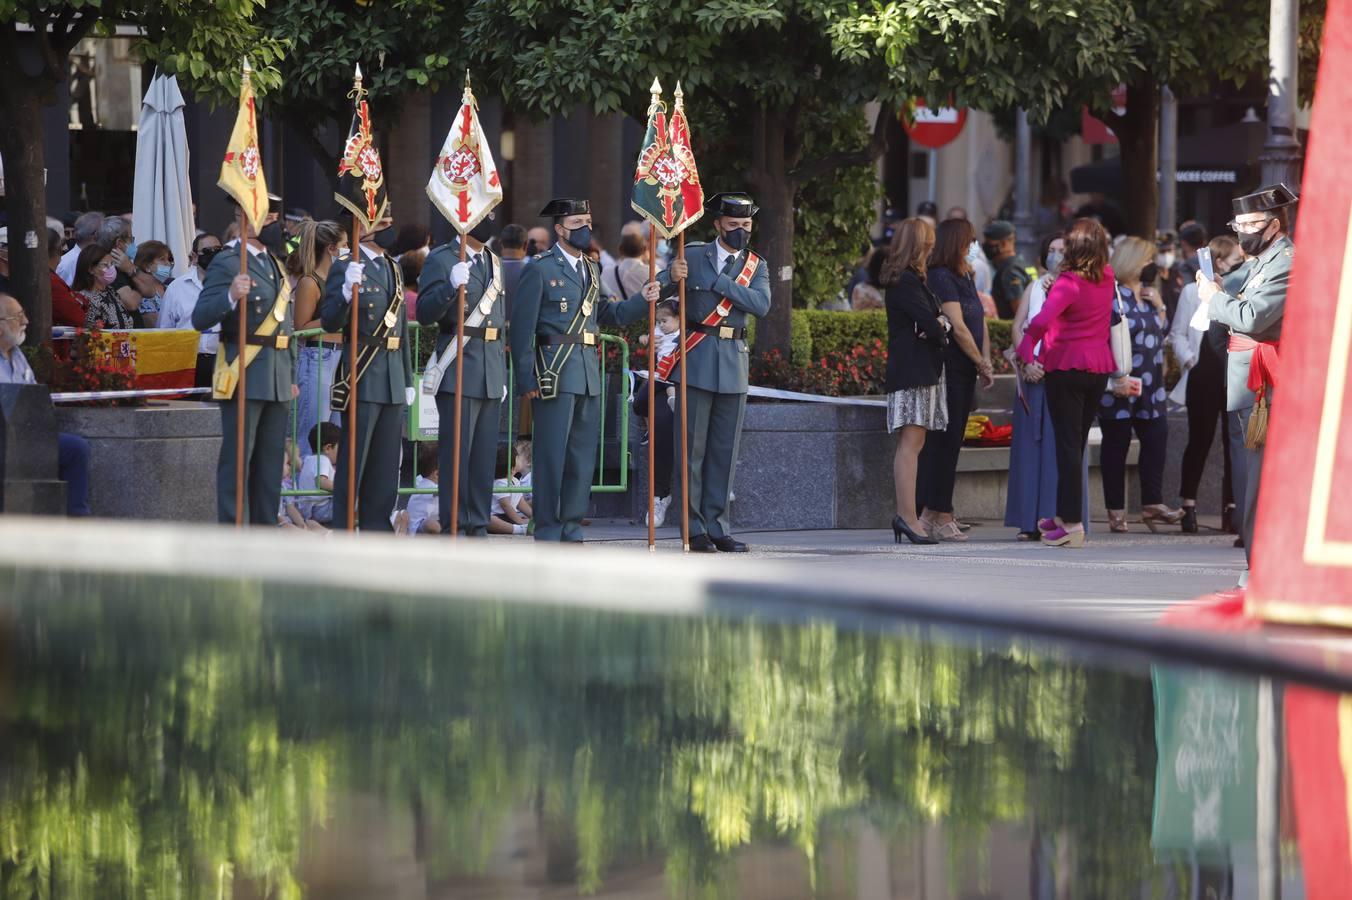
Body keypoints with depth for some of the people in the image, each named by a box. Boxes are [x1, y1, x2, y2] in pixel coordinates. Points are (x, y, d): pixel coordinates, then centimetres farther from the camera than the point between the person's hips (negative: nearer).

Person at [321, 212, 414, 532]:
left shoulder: (392, 269, 16)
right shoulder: (345, 268, -6)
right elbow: (330, 322, -14)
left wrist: (408, 380, 20)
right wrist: (347, 291, -32)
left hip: (392, 382, 7)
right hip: (362, 380, -7)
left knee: (386, 466, 9)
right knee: (353, 461, -4)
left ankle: (377, 527, 15)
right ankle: (343, 532, -2)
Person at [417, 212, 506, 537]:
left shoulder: (494, 262, 18)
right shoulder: (441, 260, -5)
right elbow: (425, 314, -13)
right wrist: (451, 287, -30)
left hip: (491, 376, 7)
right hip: (459, 373, -7)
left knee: (485, 457, 7)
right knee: (457, 454, -7)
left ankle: (478, 528, 12)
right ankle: (454, 529, -4)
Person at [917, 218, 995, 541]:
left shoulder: (964, 278, 18)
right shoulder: (941, 278, -11)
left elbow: (980, 324, 15)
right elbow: (958, 328, -14)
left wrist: (986, 363, 3)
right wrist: (982, 363, -5)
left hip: (965, 373, 9)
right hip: (948, 368, -9)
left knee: (951, 441, 8)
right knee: (944, 441, -8)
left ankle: (933, 513, 11)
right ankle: (939, 517, -7)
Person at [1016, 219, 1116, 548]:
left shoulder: (1068, 283, -16)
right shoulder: (1107, 278, 4)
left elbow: (1042, 320, -27)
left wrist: (1026, 349, -12)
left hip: (1066, 365, -6)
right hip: (1099, 367, 6)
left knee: (1068, 444, -4)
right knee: (1077, 443, 15)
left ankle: (1072, 524, -8)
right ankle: (1065, 516, 24)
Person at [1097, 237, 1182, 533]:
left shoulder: (1147, 294, 16)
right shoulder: (1112, 295, -10)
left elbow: (1163, 332, 21)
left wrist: (1159, 306, 4)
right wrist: (1116, 378, -20)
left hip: (1149, 385, 7)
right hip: (1121, 386, -7)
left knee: (1156, 439, 3)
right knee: (1116, 444, 1)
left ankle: (1152, 505, 9)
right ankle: (1116, 511, 5)